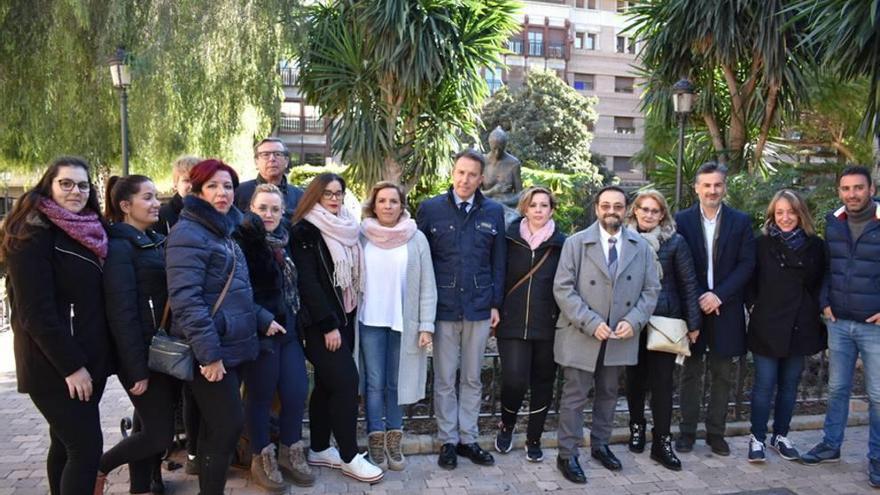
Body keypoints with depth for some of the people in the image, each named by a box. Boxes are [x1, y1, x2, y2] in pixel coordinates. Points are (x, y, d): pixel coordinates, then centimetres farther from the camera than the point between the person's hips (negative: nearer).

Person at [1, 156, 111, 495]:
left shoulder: (88, 232, 12)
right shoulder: (33, 233, -11)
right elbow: (35, 310, -18)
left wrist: (87, 360, 12)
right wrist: (71, 365, -20)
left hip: (89, 359, 8)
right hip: (55, 366, -8)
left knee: (67, 444, 16)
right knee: (87, 447, -8)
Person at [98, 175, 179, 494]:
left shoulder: (156, 241, 13)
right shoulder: (119, 247, -13)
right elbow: (122, 314, -18)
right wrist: (137, 368, -19)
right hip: (144, 355, -8)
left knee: (151, 428, 14)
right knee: (160, 433, -1)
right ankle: (97, 468, 21)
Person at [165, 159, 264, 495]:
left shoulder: (223, 231, 16)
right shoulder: (189, 233, -13)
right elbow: (186, 299, -22)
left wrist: (262, 319, 17)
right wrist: (208, 352, -25)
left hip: (232, 346, 9)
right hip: (212, 351, -9)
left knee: (216, 427, 14)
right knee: (228, 425, -5)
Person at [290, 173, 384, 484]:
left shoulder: (345, 229, 12)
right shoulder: (305, 231, -10)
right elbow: (307, 282, -17)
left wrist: (347, 317, 9)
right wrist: (327, 325, -19)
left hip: (343, 315, 7)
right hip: (321, 321, -7)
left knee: (327, 384, 11)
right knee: (346, 380, -10)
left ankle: (319, 450, 22)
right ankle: (349, 456, 1)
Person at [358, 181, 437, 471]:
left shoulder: (416, 239, -1)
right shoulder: (360, 237, 1)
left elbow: (427, 285, -1)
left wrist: (426, 325, -6)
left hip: (404, 322, 0)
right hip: (370, 321, 0)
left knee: (396, 383, 7)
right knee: (374, 383, 4)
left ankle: (393, 442, 18)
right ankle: (376, 442, 14)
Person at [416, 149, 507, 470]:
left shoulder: (493, 212, 3)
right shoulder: (430, 209, -2)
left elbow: (498, 262, 7)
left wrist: (496, 304, 3)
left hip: (479, 308, 2)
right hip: (444, 308, -1)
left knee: (472, 379, 12)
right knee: (444, 379, 8)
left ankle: (468, 439, 25)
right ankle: (448, 441, 22)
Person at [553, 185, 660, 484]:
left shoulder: (641, 247, 5)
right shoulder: (576, 243, -5)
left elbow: (651, 289, 5)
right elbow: (563, 288, -11)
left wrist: (633, 321, -11)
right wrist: (591, 323, -19)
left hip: (621, 336, 4)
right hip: (581, 335, -3)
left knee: (608, 394, 18)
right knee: (574, 397, 3)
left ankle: (600, 445, 35)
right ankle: (567, 455, 15)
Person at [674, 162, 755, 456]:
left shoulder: (740, 221, 3)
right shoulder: (682, 220, 0)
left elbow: (747, 264, -3)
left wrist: (719, 295, -13)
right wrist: (698, 299, -12)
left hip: (725, 309, 1)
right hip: (692, 307, -1)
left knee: (722, 375, 8)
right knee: (691, 373, 8)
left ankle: (716, 432, 20)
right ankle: (687, 431, 17)